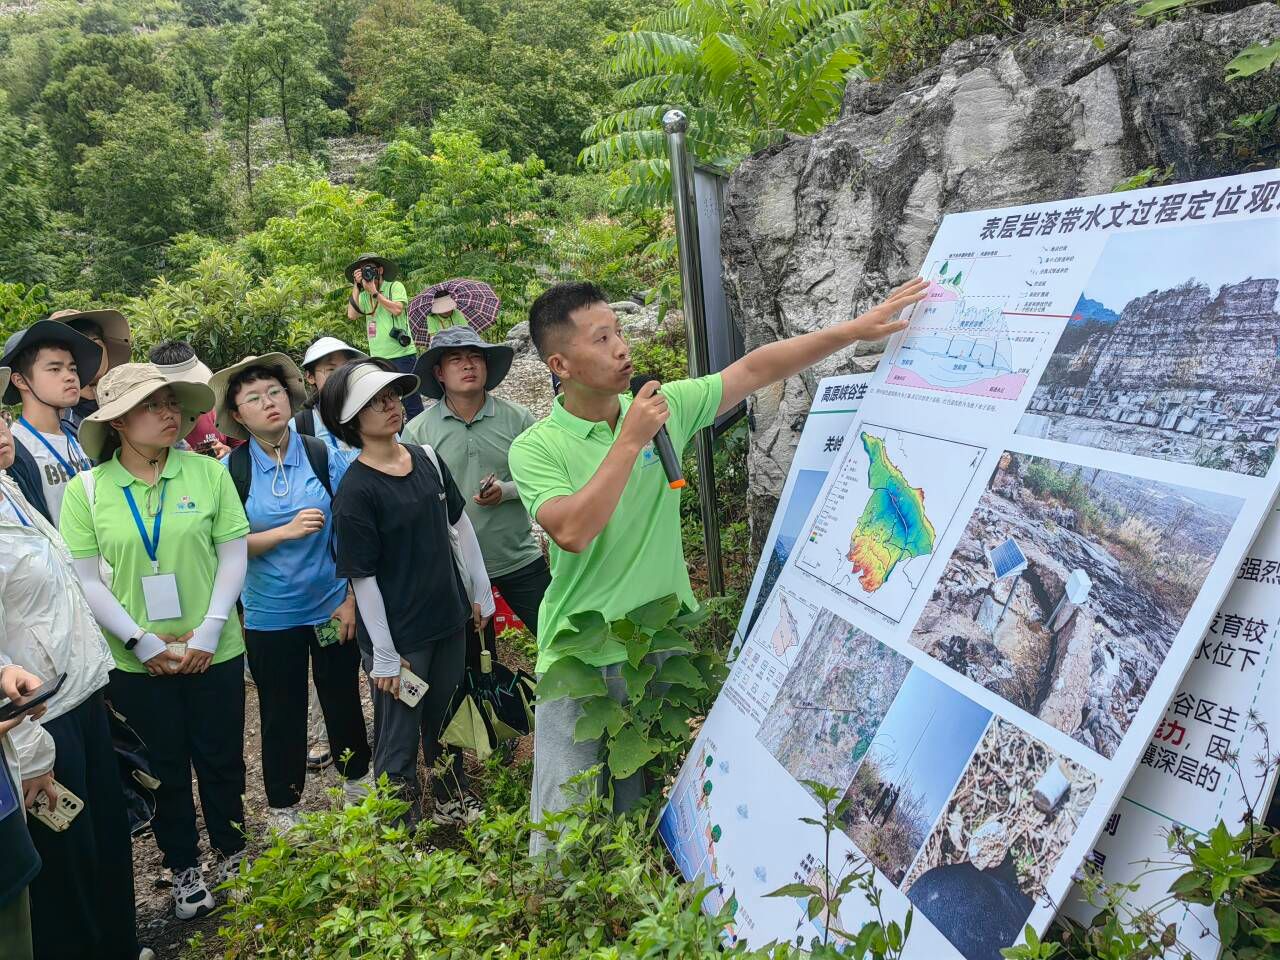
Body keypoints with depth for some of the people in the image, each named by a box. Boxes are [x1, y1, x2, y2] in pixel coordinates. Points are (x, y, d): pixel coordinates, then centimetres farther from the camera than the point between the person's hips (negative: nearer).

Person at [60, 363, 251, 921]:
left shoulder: (208, 472, -6)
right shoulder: (87, 489, -6)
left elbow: (233, 555, -3)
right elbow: (84, 579, -5)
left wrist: (209, 630, -12)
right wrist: (141, 641, -12)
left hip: (214, 651, 0)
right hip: (137, 661, 0)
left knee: (222, 760, 14)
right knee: (165, 769, 15)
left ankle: (232, 854, 37)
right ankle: (183, 869, 35)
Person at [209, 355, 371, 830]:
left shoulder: (323, 455, -6)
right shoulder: (230, 469, -7)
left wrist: (352, 599, -5)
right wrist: (287, 531, -22)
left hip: (332, 606, 1)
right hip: (270, 614, 0)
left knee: (342, 698, 15)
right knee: (282, 711, 11)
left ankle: (357, 778, 39)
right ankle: (282, 805, 31)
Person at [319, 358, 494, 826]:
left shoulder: (427, 458, 0)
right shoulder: (355, 490, -19)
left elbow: (459, 526, 10)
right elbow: (363, 577, -17)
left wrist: (480, 591, 12)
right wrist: (385, 655, -15)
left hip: (449, 616, 6)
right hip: (399, 634, -6)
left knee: (445, 719, 24)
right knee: (399, 738, 9)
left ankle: (453, 800, 46)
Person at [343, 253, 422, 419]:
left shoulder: (395, 286, 0)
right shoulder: (363, 295, 13)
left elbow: (397, 309, -16)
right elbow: (352, 315, -2)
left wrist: (374, 292, -11)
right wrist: (356, 287, -3)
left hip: (401, 355, -6)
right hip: (377, 358, 6)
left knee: (412, 403, -4)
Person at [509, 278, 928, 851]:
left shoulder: (665, 406, 0)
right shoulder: (535, 448, -11)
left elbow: (755, 369, 1)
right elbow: (573, 532, -25)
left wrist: (857, 329, -3)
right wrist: (629, 442, -23)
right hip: (581, 655, -3)